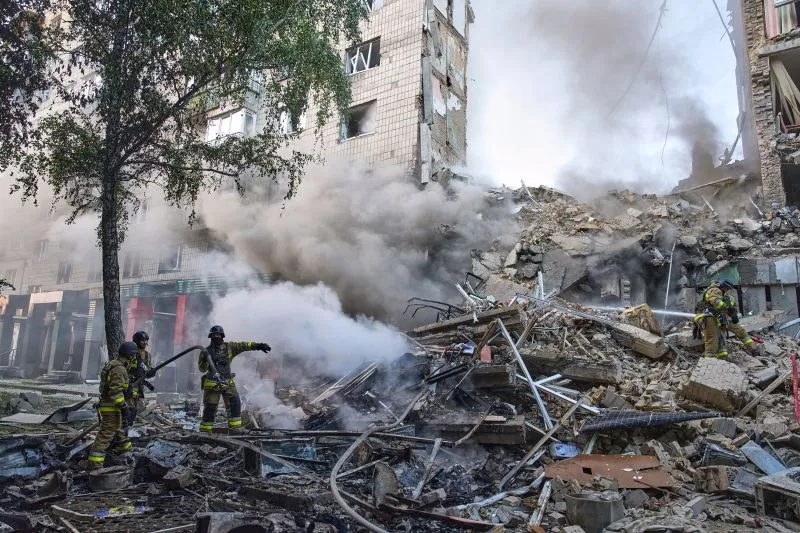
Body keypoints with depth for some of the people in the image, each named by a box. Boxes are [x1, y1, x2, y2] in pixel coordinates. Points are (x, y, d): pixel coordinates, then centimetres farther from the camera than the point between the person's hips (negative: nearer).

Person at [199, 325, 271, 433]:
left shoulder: (229, 347, 8)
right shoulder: (207, 350, 4)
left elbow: (242, 346, -5)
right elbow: (202, 369, 2)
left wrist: (257, 345, -18)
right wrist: (204, 359, -19)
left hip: (227, 383, 2)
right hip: (212, 383, -2)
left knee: (235, 404, -8)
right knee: (210, 408, 0)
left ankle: (235, 428, -2)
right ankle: (204, 430, 14)